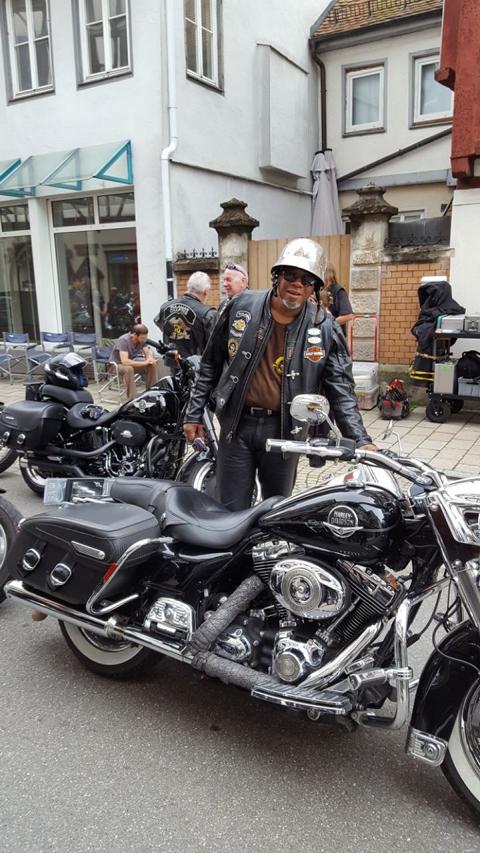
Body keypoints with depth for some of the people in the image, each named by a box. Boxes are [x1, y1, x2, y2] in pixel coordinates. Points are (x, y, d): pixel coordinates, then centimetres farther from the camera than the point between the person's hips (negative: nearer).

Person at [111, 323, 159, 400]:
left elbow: (148, 354, -5)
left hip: (132, 362, 6)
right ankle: (132, 398, -33)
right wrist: (144, 363, -37)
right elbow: (125, 361, -38)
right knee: (129, 369, -39)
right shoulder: (123, 340, -30)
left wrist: (151, 360, -30)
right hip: (118, 364, -6)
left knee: (152, 365, -13)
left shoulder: (141, 340, -10)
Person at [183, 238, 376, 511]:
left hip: (284, 430, 0)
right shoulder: (241, 306, -2)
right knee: (232, 511, 7)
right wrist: (194, 413, 5)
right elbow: (211, 365, 6)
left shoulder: (325, 329, -5)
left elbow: (341, 390, -5)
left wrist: (361, 440, -18)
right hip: (237, 425, 0)